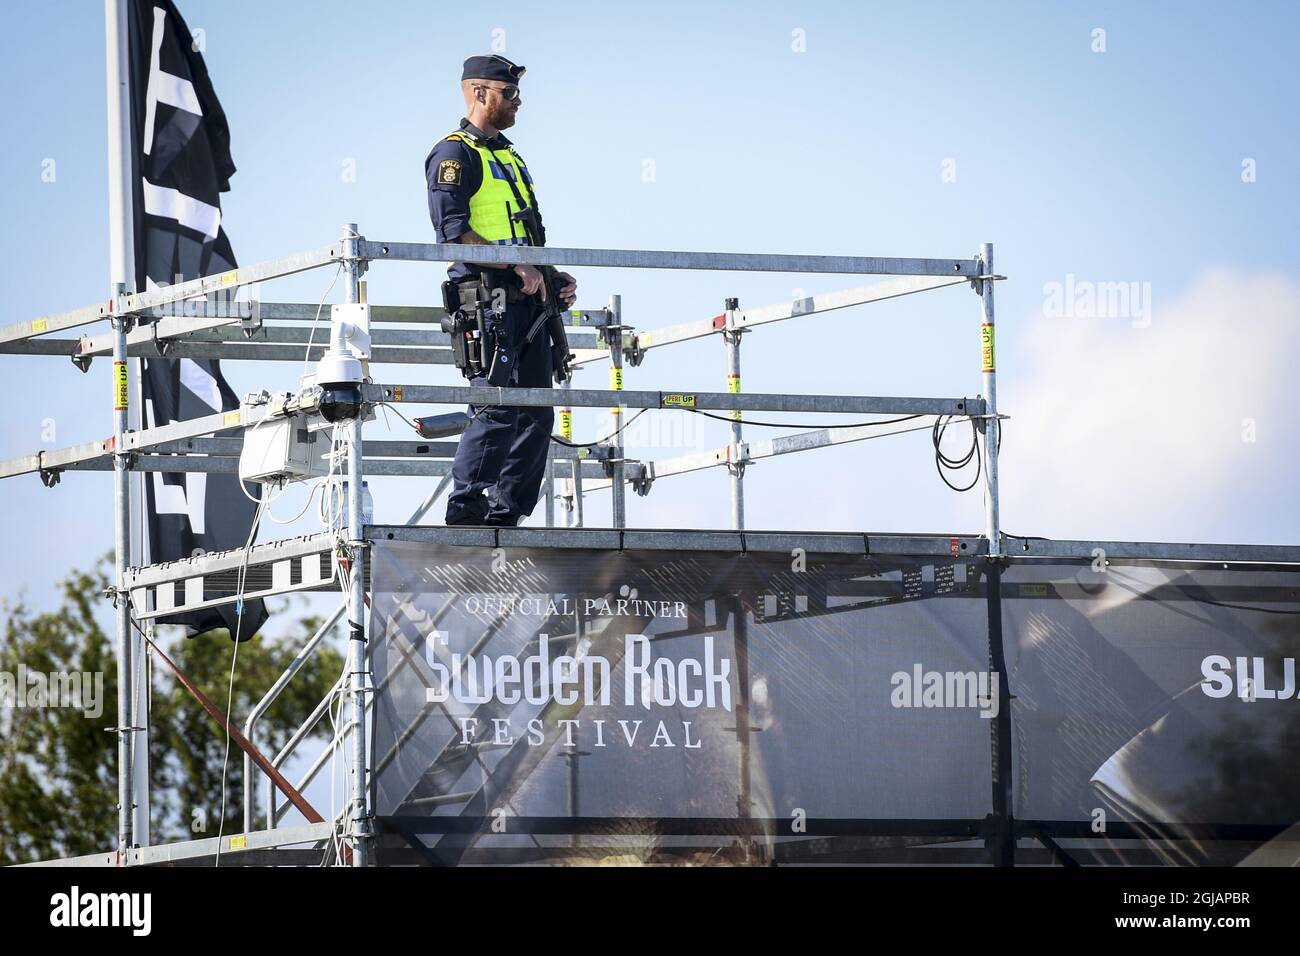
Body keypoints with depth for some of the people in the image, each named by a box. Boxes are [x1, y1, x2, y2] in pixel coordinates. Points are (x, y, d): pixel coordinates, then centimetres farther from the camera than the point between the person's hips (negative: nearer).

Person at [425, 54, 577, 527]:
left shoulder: (508, 156, 24)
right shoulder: (455, 155, -4)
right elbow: (453, 230, -16)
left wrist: (554, 277, 14)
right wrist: (516, 266, -19)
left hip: (529, 302, 9)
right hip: (489, 301, -9)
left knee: (536, 414, 6)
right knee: (498, 410, -14)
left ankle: (506, 512, 10)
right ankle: (466, 510, -9)